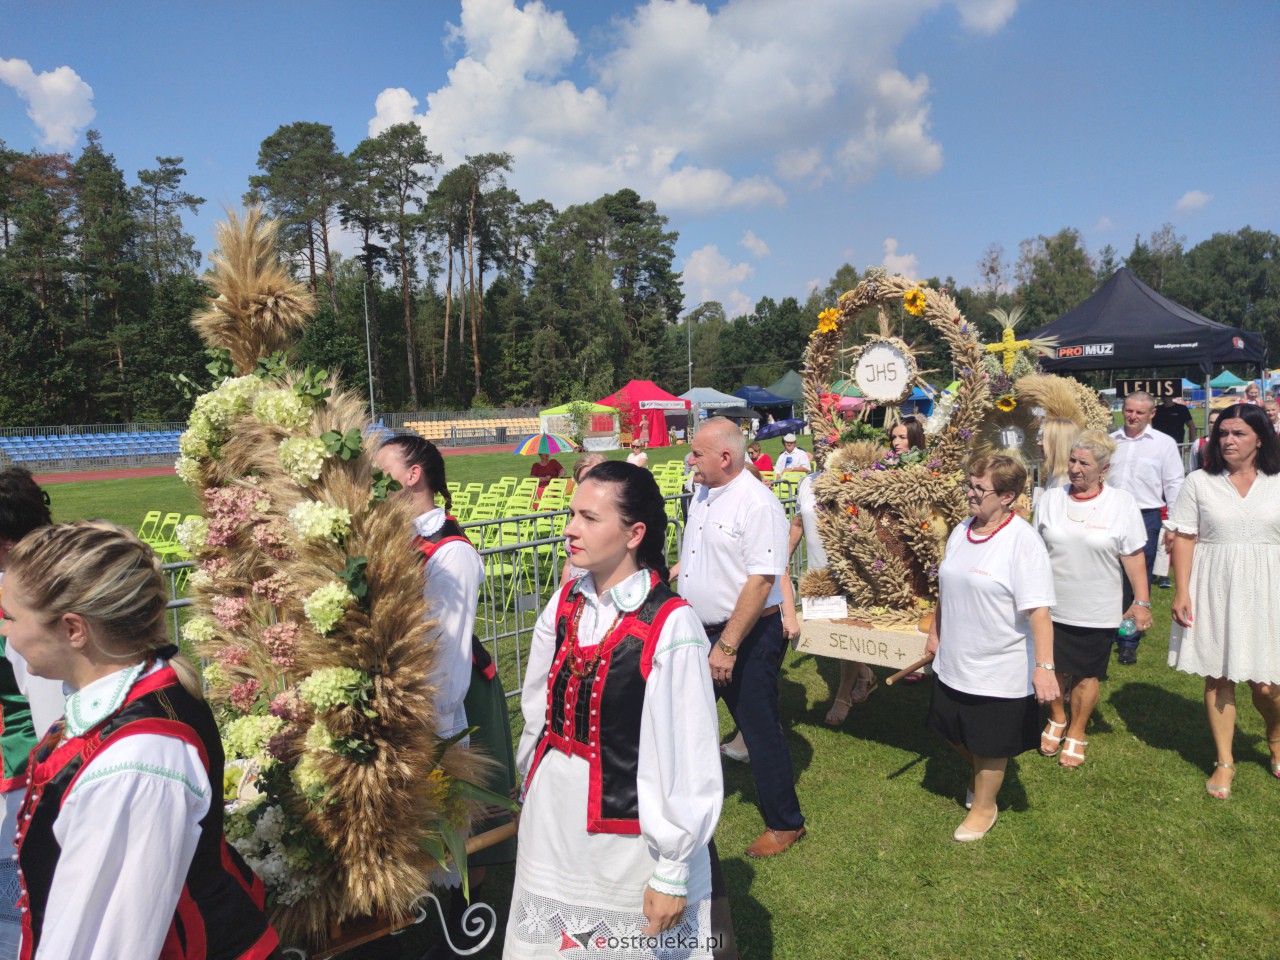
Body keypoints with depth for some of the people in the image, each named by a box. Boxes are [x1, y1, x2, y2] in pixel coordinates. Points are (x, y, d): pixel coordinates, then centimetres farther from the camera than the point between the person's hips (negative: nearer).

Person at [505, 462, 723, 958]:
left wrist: (673, 872, -11)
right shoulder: (564, 605, -3)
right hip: (551, 825, 6)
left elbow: (687, 760, -16)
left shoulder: (671, 627, -20)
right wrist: (532, 782, 16)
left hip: (628, 832, -5)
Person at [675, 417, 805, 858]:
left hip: (747, 637, -8)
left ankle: (785, 823, 26)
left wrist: (727, 646, -25)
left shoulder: (758, 505, -22)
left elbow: (761, 582, -25)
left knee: (760, 730, 6)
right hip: (700, 631, 8)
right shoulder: (702, 494, 5)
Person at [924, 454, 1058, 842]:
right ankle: (980, 775, 51)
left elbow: (1039, 610, -24)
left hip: (998, 671, -6)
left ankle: (984, 807, 37)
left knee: (989, 745, 12)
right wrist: (935, 633, 21)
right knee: (956, 734, 21)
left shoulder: (1022, 541, -21)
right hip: (954, 662, 7)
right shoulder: (961, 532, 1)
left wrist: (1044, 666, -29)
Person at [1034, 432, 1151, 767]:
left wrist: (1142, 602, -5)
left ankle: (1076, 733, 31)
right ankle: (1056, 720, 39)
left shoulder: (1122, 504, -7)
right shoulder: (1051, 498, -2)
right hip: (1052, 607, 2)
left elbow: (1133, 557, -3)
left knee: (1087, 675, 11)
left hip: (1097, 612, -1)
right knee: (1054, 669, 12)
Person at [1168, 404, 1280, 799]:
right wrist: (1181, 592, -8)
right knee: (1218, 677, 6)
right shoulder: (1200, 482, 0)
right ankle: (1224, 762, 21)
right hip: (1214, 592, 0)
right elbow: (1184, 540, -1)